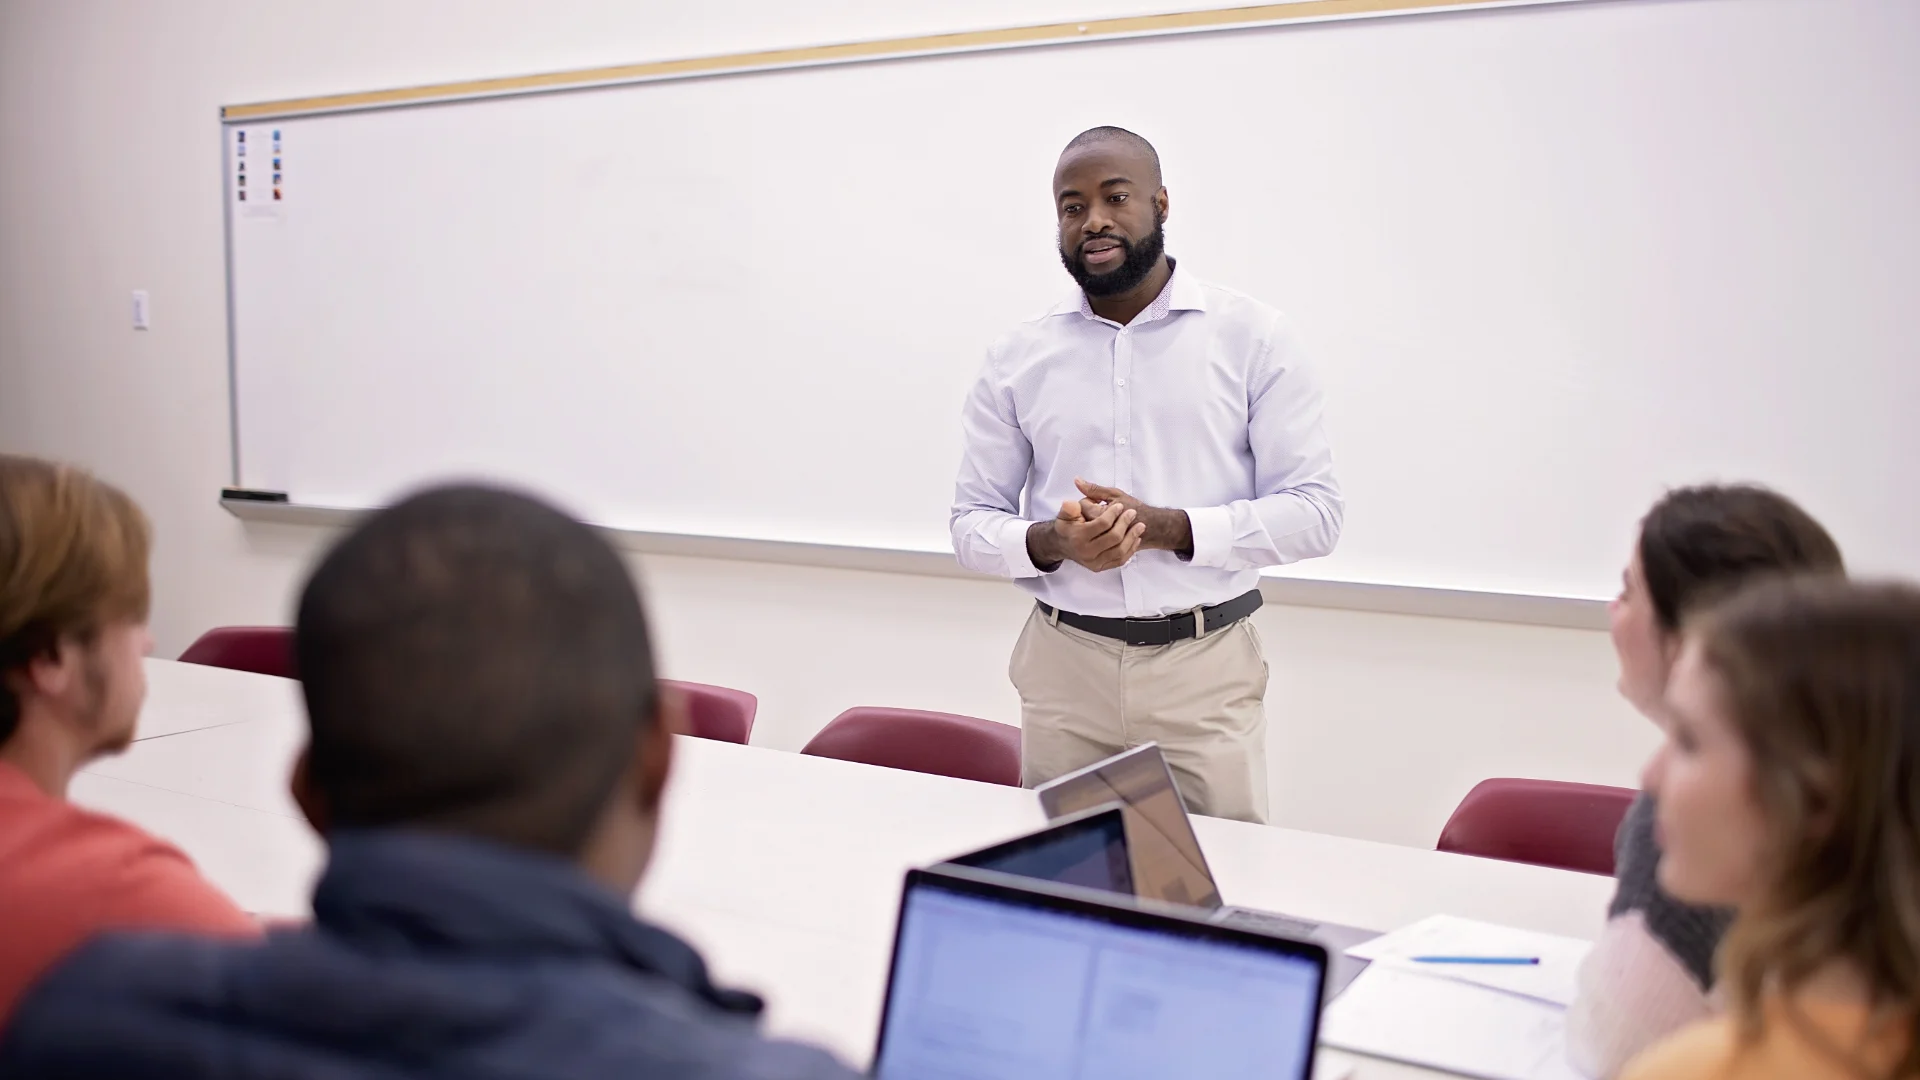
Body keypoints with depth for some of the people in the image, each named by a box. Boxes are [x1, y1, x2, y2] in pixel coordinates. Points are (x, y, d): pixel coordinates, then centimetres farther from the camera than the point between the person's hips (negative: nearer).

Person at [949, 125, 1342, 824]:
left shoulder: (1253, 338, 1)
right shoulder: (1018, 358, 7)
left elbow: (1314, 510, -4)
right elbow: (971, 524, 8)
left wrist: (1165, 527, -16)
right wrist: (1052, 543, -14)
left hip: (1206, 668, -1)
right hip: (1064, 668, 2)